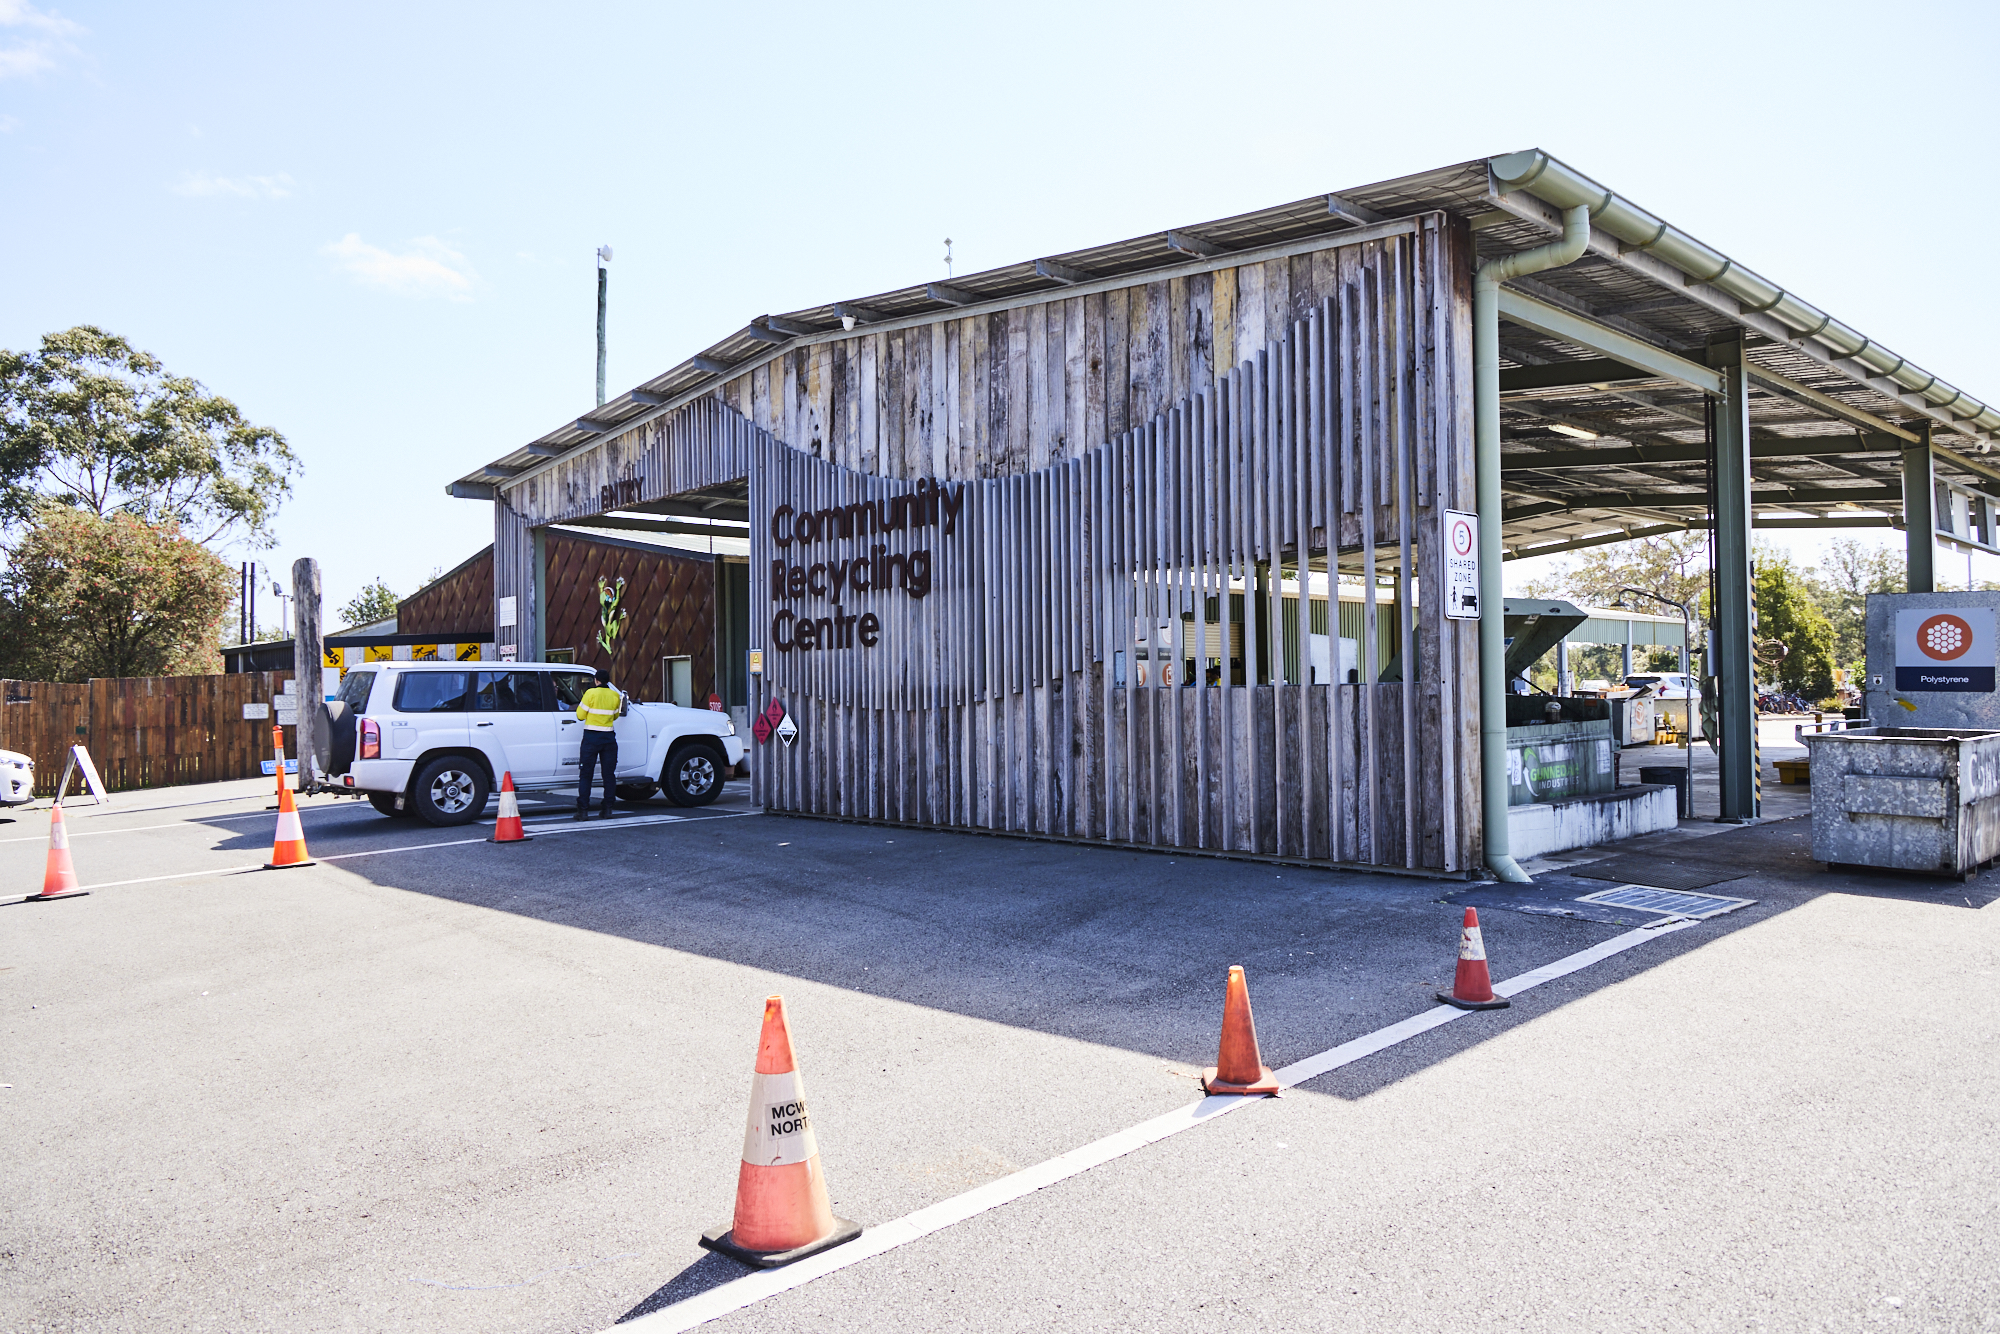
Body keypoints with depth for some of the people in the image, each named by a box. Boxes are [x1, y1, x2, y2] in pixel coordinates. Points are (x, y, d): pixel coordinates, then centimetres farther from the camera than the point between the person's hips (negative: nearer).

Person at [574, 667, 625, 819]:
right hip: (609, 738, 3)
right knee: (609, 774, 9)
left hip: (591, 738, -3)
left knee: (585, 774, 3)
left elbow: (580, 715, -4)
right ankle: (607, 809, 8)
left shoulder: (591, 693, -9)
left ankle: (583, 810, 0)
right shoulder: (616, 696, 2)